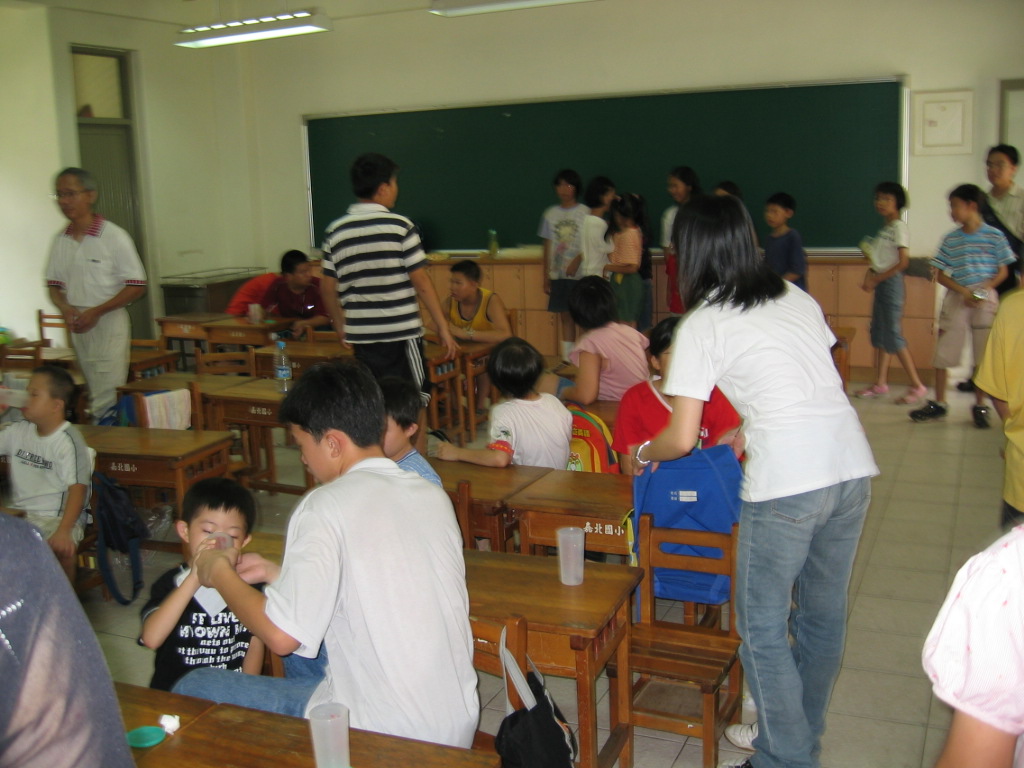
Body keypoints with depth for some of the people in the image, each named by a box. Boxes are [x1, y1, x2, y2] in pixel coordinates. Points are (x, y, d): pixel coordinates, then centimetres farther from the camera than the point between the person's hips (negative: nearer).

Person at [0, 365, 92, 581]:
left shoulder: (68, 441, -14)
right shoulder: (19, 431, 7)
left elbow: (78, 488, -21)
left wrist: (64, 530, -31)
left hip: (58, 516, -6)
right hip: (20, 511, 6)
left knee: (62, 549, -32)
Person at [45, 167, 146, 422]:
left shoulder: (114, 236, -9)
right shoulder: (60, 240, 8)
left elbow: (136, 287, -10)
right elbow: (54, 285, 14)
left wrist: (96, 311, -17)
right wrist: (65, 308, -8)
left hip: (109, 323, -5)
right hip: (77, 326, 6)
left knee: (107, 402, -9)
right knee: (94, 394, 13)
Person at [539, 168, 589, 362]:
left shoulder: (585, 213, 0)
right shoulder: (550, 214, 11)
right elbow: (547, 247, 12)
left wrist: (577, 260, -22)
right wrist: (546, 277, 10)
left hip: (579, 273, -4)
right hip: (558, 274, 4)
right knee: (565, 316, 8)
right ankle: (567, 359, 14)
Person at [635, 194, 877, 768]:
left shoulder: (703, 324, -1)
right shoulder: (798, 297, 16)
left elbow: (682, 440, -2)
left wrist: (643, 453, 19)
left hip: (786, 482, -7)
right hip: (854, 467, 7)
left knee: (762, 627, 10)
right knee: (824, 614, 21)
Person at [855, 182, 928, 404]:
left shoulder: (899, 227, -10)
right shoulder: (884, 229, 15)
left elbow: (903, 262, -17)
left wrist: (877, 279, -16)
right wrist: (870, 275, -2)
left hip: (891, 281, -9)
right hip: (880, 283, 9)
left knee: (892, 334, -10)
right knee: (879, 334, 10)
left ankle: (917, 385, -5)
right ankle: (880, 383, 16)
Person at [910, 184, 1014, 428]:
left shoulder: (994, 236, -1)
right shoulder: (950, 240, 4)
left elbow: (1002, 271, 1)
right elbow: (941, 275, 4)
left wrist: (985, 288, -15)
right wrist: (963, 291, -12)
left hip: (985, 301, -2)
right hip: (956, 300, 2)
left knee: (984, 355, 2)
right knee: (943, 352, 1)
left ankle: (980, 406, 14)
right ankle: (939, 403, 12)